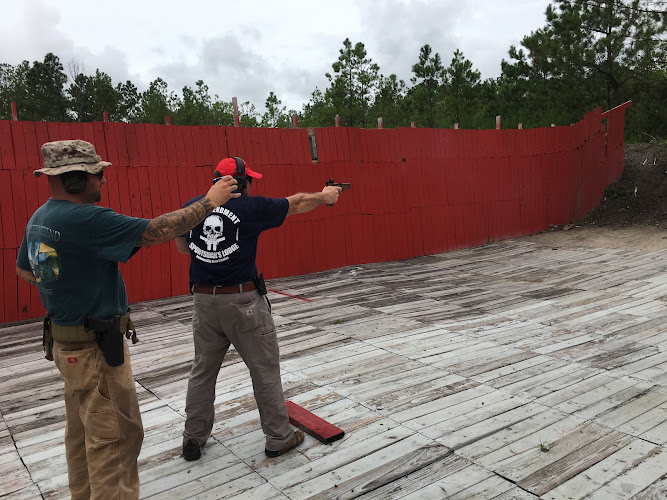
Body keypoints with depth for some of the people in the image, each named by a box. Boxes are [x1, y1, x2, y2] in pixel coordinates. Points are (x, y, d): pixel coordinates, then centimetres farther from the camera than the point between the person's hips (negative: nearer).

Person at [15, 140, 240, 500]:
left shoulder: (39, 218, 5)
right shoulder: (85, 219, -26)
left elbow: (24, 271, 19)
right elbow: (157, 231, -26)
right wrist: (209, 201, -17)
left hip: (65, 343, 10)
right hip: (95, 348, -10)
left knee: (82, 431, 23)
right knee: (117, 436, 2)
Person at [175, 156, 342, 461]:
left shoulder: (191, 206, 3)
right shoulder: (252, 207, -9)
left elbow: (183, 247, 17)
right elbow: (297, 203, 6)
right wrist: (325, 196, 22)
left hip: (204, 300, 5)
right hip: (243, 301, -5)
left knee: (202, 370, 18)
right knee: (265, 370, 8)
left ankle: (193, 438, 29)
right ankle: (278, 438, 20)